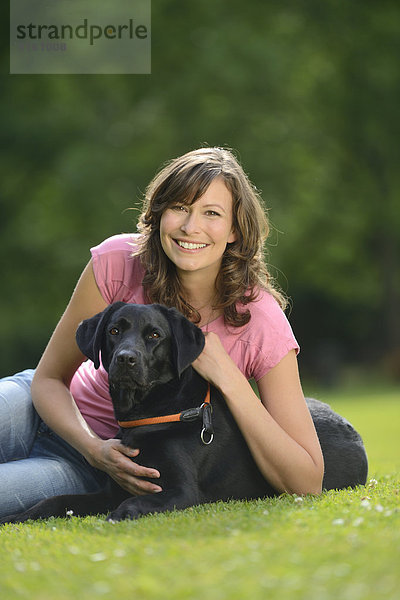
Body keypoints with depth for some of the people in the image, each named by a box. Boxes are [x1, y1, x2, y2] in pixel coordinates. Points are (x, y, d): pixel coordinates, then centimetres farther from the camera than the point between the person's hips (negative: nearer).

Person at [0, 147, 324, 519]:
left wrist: (226, 377, -32)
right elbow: (49, 377, -8)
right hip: (58, 415, 2)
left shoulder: (263, 324, -22)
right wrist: (95, 448, -28)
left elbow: (307, 485, -25)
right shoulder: (119, 261, -18)